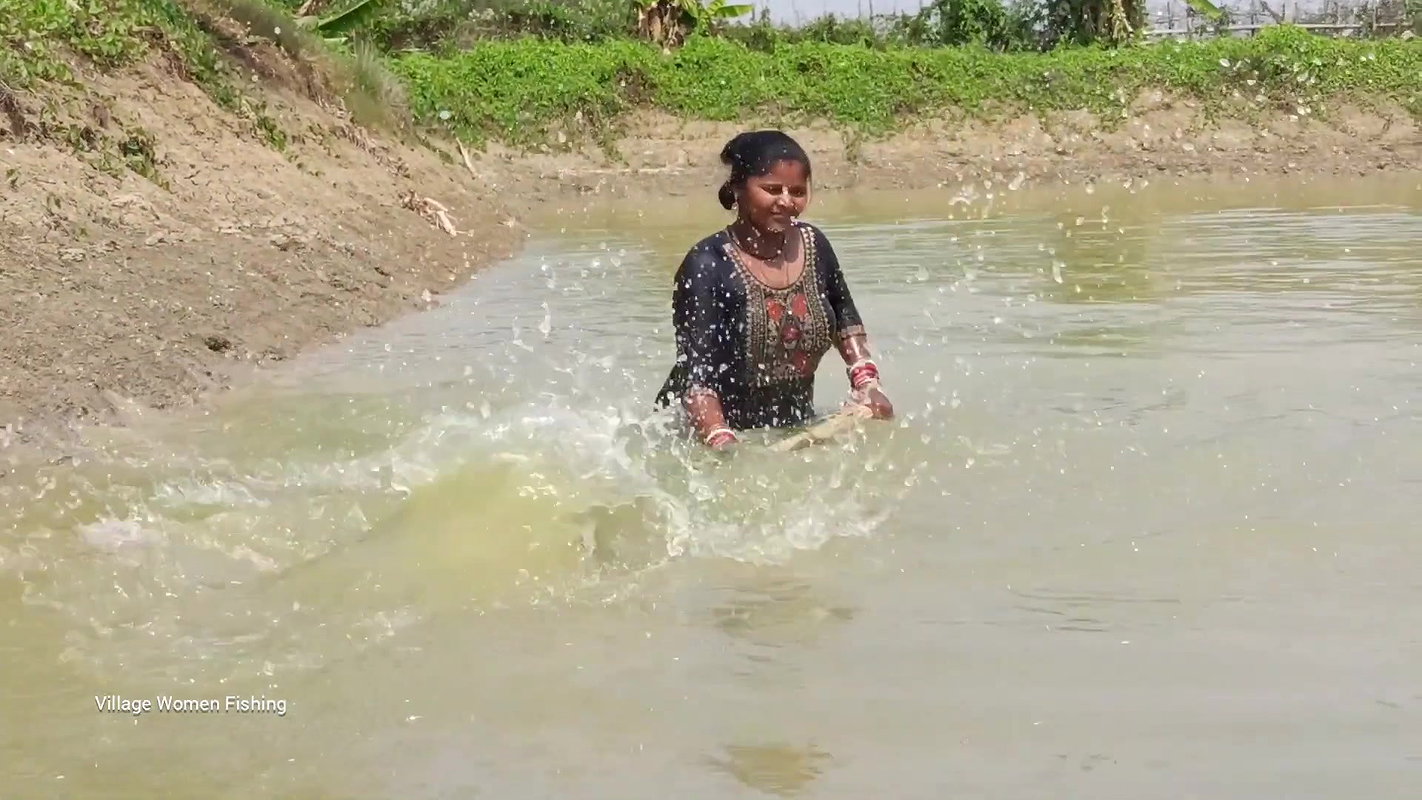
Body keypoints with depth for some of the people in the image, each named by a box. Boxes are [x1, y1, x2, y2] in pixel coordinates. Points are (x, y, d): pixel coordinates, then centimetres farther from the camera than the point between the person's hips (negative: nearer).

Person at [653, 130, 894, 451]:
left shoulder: (813, 246, 2)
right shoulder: (708, 265, -17)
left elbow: (845, 318, 21)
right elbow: (695, 375, -23)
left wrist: (866, 381, 7)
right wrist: (722, 443, -35)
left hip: (793, 429, 5)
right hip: (701, 436, -5)